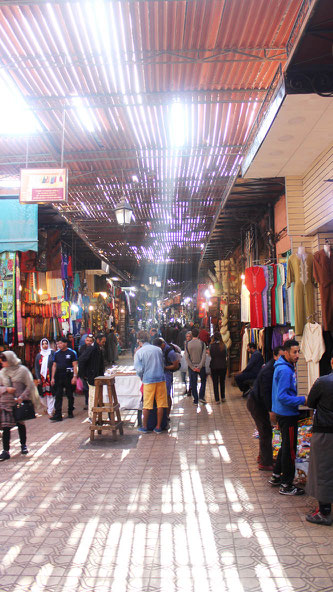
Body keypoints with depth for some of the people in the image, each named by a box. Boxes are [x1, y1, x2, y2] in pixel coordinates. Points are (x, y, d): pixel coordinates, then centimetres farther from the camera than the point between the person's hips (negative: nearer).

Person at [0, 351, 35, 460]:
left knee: (21, 424, 11)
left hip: (19, 402, -2)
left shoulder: (22, 370, -4)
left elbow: (30, 385, -4)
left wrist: (22, 397, -13)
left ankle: (23, 445, 31)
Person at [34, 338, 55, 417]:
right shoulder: (38, 355, 10)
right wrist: (38, 378, -2)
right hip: (42, 377, 3)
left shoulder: (52, 353, 0)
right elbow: (36, 368, 9)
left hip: (50, 377, -3)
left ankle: (50, 411, 1)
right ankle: (48, 407, 25)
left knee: (50, 394, -4)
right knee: (43, 395, 4)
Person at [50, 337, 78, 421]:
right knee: (58, 396, -1)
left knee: (70, 395, 8)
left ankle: (70, 412, 23)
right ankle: (58, 415, -2)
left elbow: (75, 365, -6)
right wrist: (52, 378, 8)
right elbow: (54, 366, 13)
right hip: (58, 377, 4)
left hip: (68, 376, -3)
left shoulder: (72, 353, -4)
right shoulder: (56, 353, 9)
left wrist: (74, 377, -14)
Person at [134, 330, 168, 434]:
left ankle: (144, 427, 16)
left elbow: (139, 369, -6)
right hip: (161, 378, 2)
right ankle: (158, 427, 12)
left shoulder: (139, 352, -4)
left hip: (148, 380, -2)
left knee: (147, 405, 7)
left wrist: (141, 377, 14)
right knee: (160, 404, 7)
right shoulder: (158, 349, 6)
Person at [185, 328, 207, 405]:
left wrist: (192, 367, -6)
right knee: (203, 381, 19)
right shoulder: (202, 343, -7)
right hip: (201, 366, -1)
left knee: (193, 384, 8)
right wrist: (200, 366, -10)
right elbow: (204, 356, -12)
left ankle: (195, 400, 10)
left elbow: (186, 357, -7)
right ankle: (201, 396, 9)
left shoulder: (187, 344, -3)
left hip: (192, 367, 1)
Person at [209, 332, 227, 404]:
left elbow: (211, 355, -2)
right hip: (223, 366, 2)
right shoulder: (223, 345, -7)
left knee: (215, 383, 6)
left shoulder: (211, 345, -11)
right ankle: (223, 397, 25)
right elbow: (225, 355, 2)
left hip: (214, 366, -2)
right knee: (222, 382, 17)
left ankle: (217, 399, 5)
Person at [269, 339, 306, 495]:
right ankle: (286, 485, 11)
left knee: (286, 446, 22)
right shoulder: (285, 370, -23)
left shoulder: (284, 367, 9)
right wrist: (302, 400, -23)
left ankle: (276, 476, 34)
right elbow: (282, 397, -27)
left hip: (282, 412, 10)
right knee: (290, 449, 1)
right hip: (287, 415, -10)